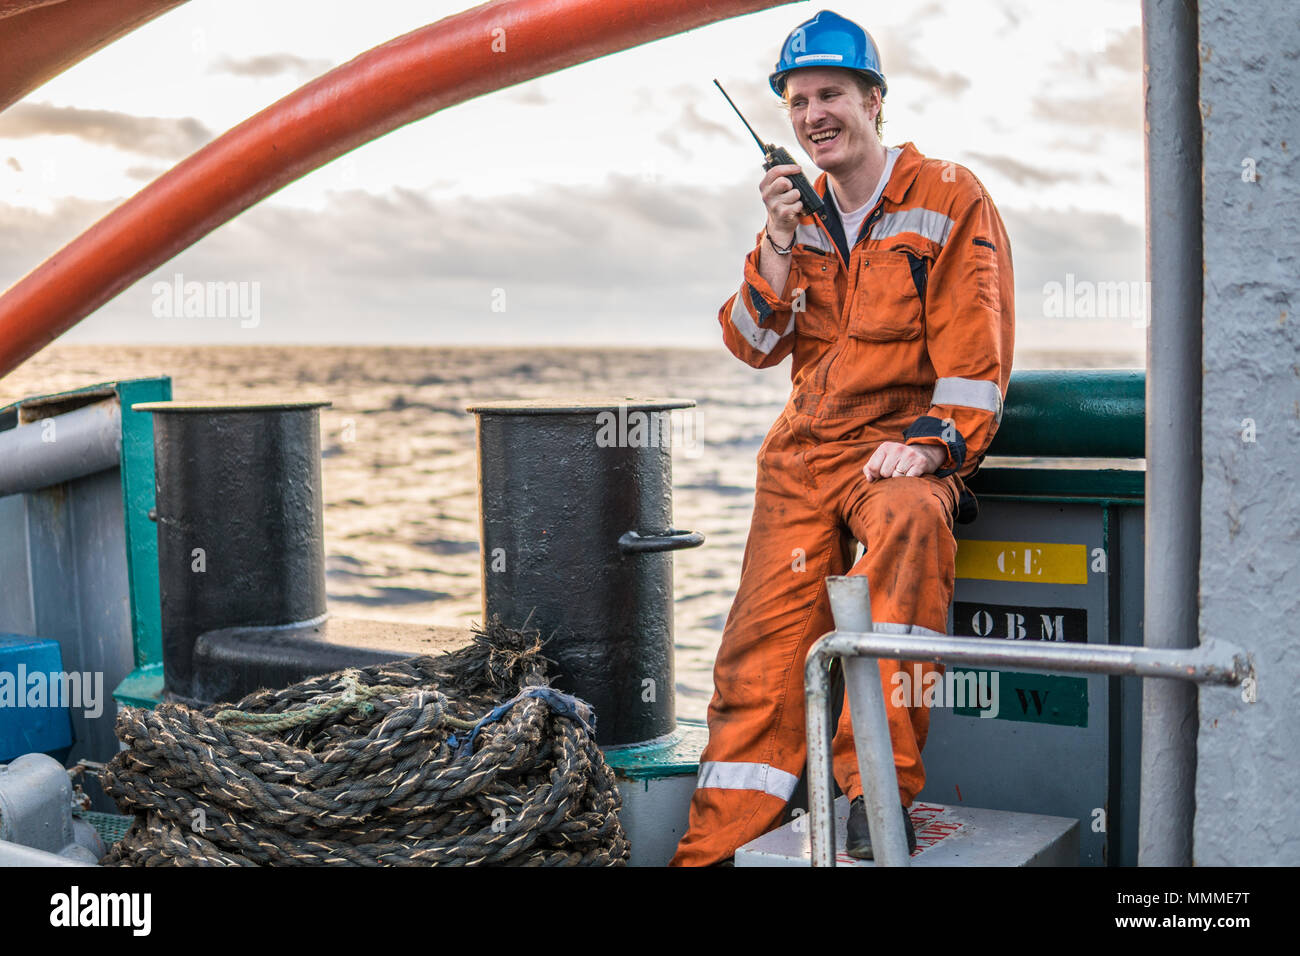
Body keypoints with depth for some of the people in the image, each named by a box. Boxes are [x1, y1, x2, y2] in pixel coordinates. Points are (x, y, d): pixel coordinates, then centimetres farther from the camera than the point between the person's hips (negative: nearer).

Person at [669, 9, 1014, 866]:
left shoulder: (949, 199, 0)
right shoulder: (799, 212, 16)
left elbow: (976, 351, -7)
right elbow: (755, 343, 9)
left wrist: (929, 444, -21)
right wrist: (779, 244, -5)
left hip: (908, 443, -5)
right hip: (806, 444, 5)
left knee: (907, 520, -39)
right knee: (765, 636, -7)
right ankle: (715, 846, -3)